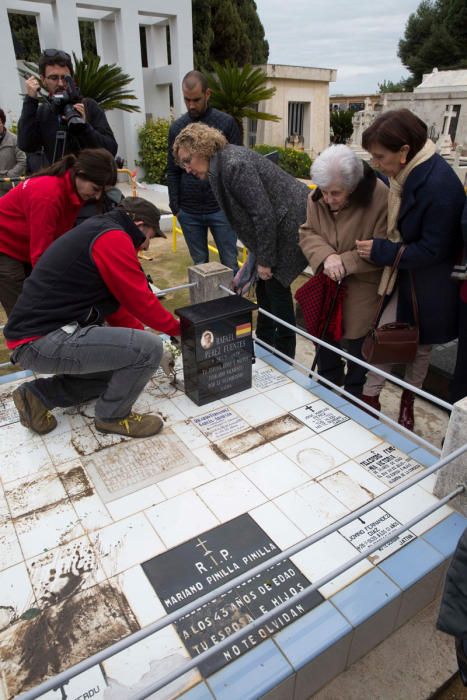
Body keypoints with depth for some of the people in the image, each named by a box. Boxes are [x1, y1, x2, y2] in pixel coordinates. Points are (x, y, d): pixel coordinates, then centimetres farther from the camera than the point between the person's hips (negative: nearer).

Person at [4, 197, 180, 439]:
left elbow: (114, 304, 23)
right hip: (44, 341, -11)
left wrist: (139, 332, 23)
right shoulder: (113, 237, -13)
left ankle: (38, 395, 19)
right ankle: (113, 416, 6)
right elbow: (140, 299, -11)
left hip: (40, 333, 11)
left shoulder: (96, 232, 20)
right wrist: (176, 328, 5)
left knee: (120, 363, 24)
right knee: (148, 349, -17)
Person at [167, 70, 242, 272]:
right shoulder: (177, 128, 7)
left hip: (221, 208, -2)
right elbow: (173, 172, 10)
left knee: (230, 263, 3)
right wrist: (175, 207, 3)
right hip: (188, 212, 2)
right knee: (200, 264, 9)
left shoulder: (226, 123, 0)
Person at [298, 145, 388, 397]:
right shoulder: (318, 197, -6)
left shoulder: (380, 198, -23)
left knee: (356, 346, 6)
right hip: (326, 284, 5)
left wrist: (344, 263, -23)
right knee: (323, 340, 16)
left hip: (363, 289, -5)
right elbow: (307, 233, -3)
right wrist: (326, 256, -23)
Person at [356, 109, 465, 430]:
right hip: (403, 274, 6)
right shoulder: (405, 172, -4)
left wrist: (379, 251, -21)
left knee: (420, 345, 13)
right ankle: (370, 398, 21)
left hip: (430, 285, -6)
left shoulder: (439, 185, -27)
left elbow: (432, 250, -24)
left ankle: (407, 402, 34)